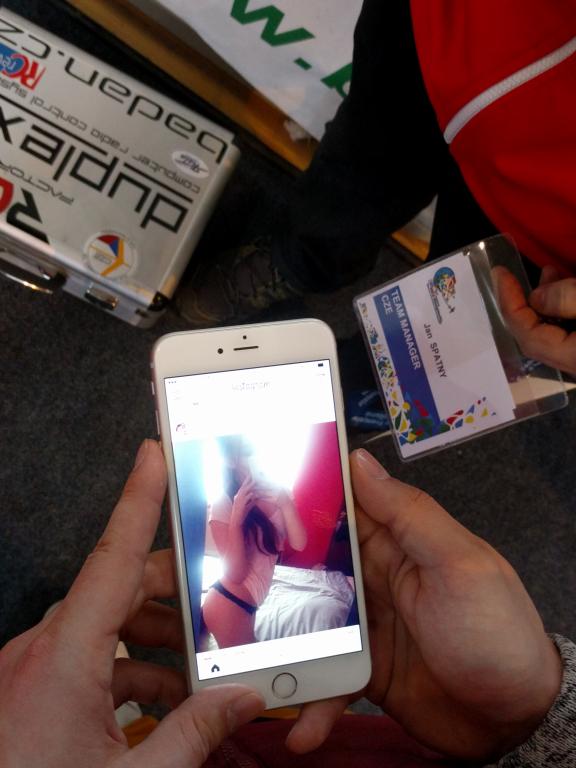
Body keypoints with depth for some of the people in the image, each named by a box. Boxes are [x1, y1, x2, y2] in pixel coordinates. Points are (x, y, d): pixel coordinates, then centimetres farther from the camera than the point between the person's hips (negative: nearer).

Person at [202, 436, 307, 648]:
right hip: (228, 604, -6)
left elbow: (299, 543, -12)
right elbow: (235, 574, -23)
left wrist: (285, 502, -24)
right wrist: (237, 519, -33)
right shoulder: (223, 505, -20)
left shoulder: (275, 494, -5)